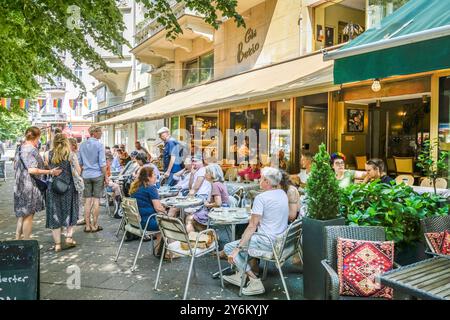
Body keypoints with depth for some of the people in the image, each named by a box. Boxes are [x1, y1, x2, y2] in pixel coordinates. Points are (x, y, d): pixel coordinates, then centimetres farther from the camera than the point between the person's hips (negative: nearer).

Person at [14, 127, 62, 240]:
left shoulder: (20, 148, 11)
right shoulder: (31, 150, -17)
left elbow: (15, 166, 19)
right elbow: (32, 170, -25)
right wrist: (50, 172, -24)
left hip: (20, 186, 9)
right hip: (30, 186, -9)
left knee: (22, 214, 19)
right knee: (29, 215, 2)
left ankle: (17, 240, 27)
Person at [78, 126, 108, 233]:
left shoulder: (82, 145, 7)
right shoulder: (99, 145, -9)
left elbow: (79, 162, 11)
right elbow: (102, 163, -11)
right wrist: (106, 177, -5)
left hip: (86, 175, 5)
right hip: (97, 175, -5)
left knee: (88, 200, 8)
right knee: (96, 199, 2)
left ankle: (88, 225, 12)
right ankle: (95, 225, 8)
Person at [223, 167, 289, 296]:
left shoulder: (261, 198, -18)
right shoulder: (283, 194, 6)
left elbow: (252, 226, -19)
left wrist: (237, 248, -16)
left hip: (267, 242, -9)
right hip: (280, 240, 9)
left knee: (229, 247, 1)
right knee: (245, 238, 27)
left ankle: (255, 282, -1)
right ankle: (240, 275, 26)